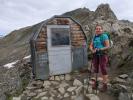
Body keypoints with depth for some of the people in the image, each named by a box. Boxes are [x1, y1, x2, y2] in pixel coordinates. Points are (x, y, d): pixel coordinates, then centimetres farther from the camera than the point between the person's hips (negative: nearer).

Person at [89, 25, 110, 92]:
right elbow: (91, 46, 10)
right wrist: (92, 50, -11)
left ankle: (105, 85, 12)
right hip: (95, 55, 6)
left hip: (102, 55, -6)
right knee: (95, 69, 12)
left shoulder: (104, 36, -8)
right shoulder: (94, 37, 12)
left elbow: (107, 46, -13)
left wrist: (99, 49, -22)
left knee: (103, 69, -2)